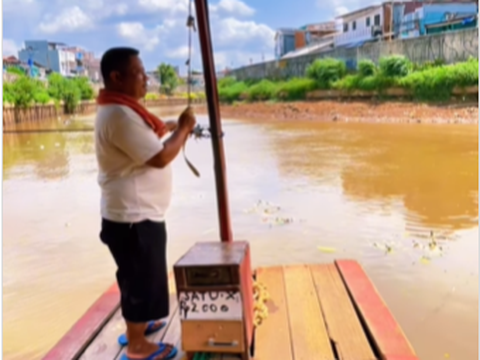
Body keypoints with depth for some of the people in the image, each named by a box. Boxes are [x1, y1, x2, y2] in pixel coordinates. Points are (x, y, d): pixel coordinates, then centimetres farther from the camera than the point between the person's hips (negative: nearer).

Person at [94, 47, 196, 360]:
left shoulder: (120, 109, 11)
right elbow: (160, 157, -24)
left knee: (139, 276, 23)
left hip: (136, 212, 11)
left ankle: (136, 326, 41)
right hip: (133, 216, -11)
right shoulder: (119, 114, -23)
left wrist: (168, 127, 11)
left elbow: (146, 140, 25)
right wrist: (183, 127, -11)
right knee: (141, 279, 4)